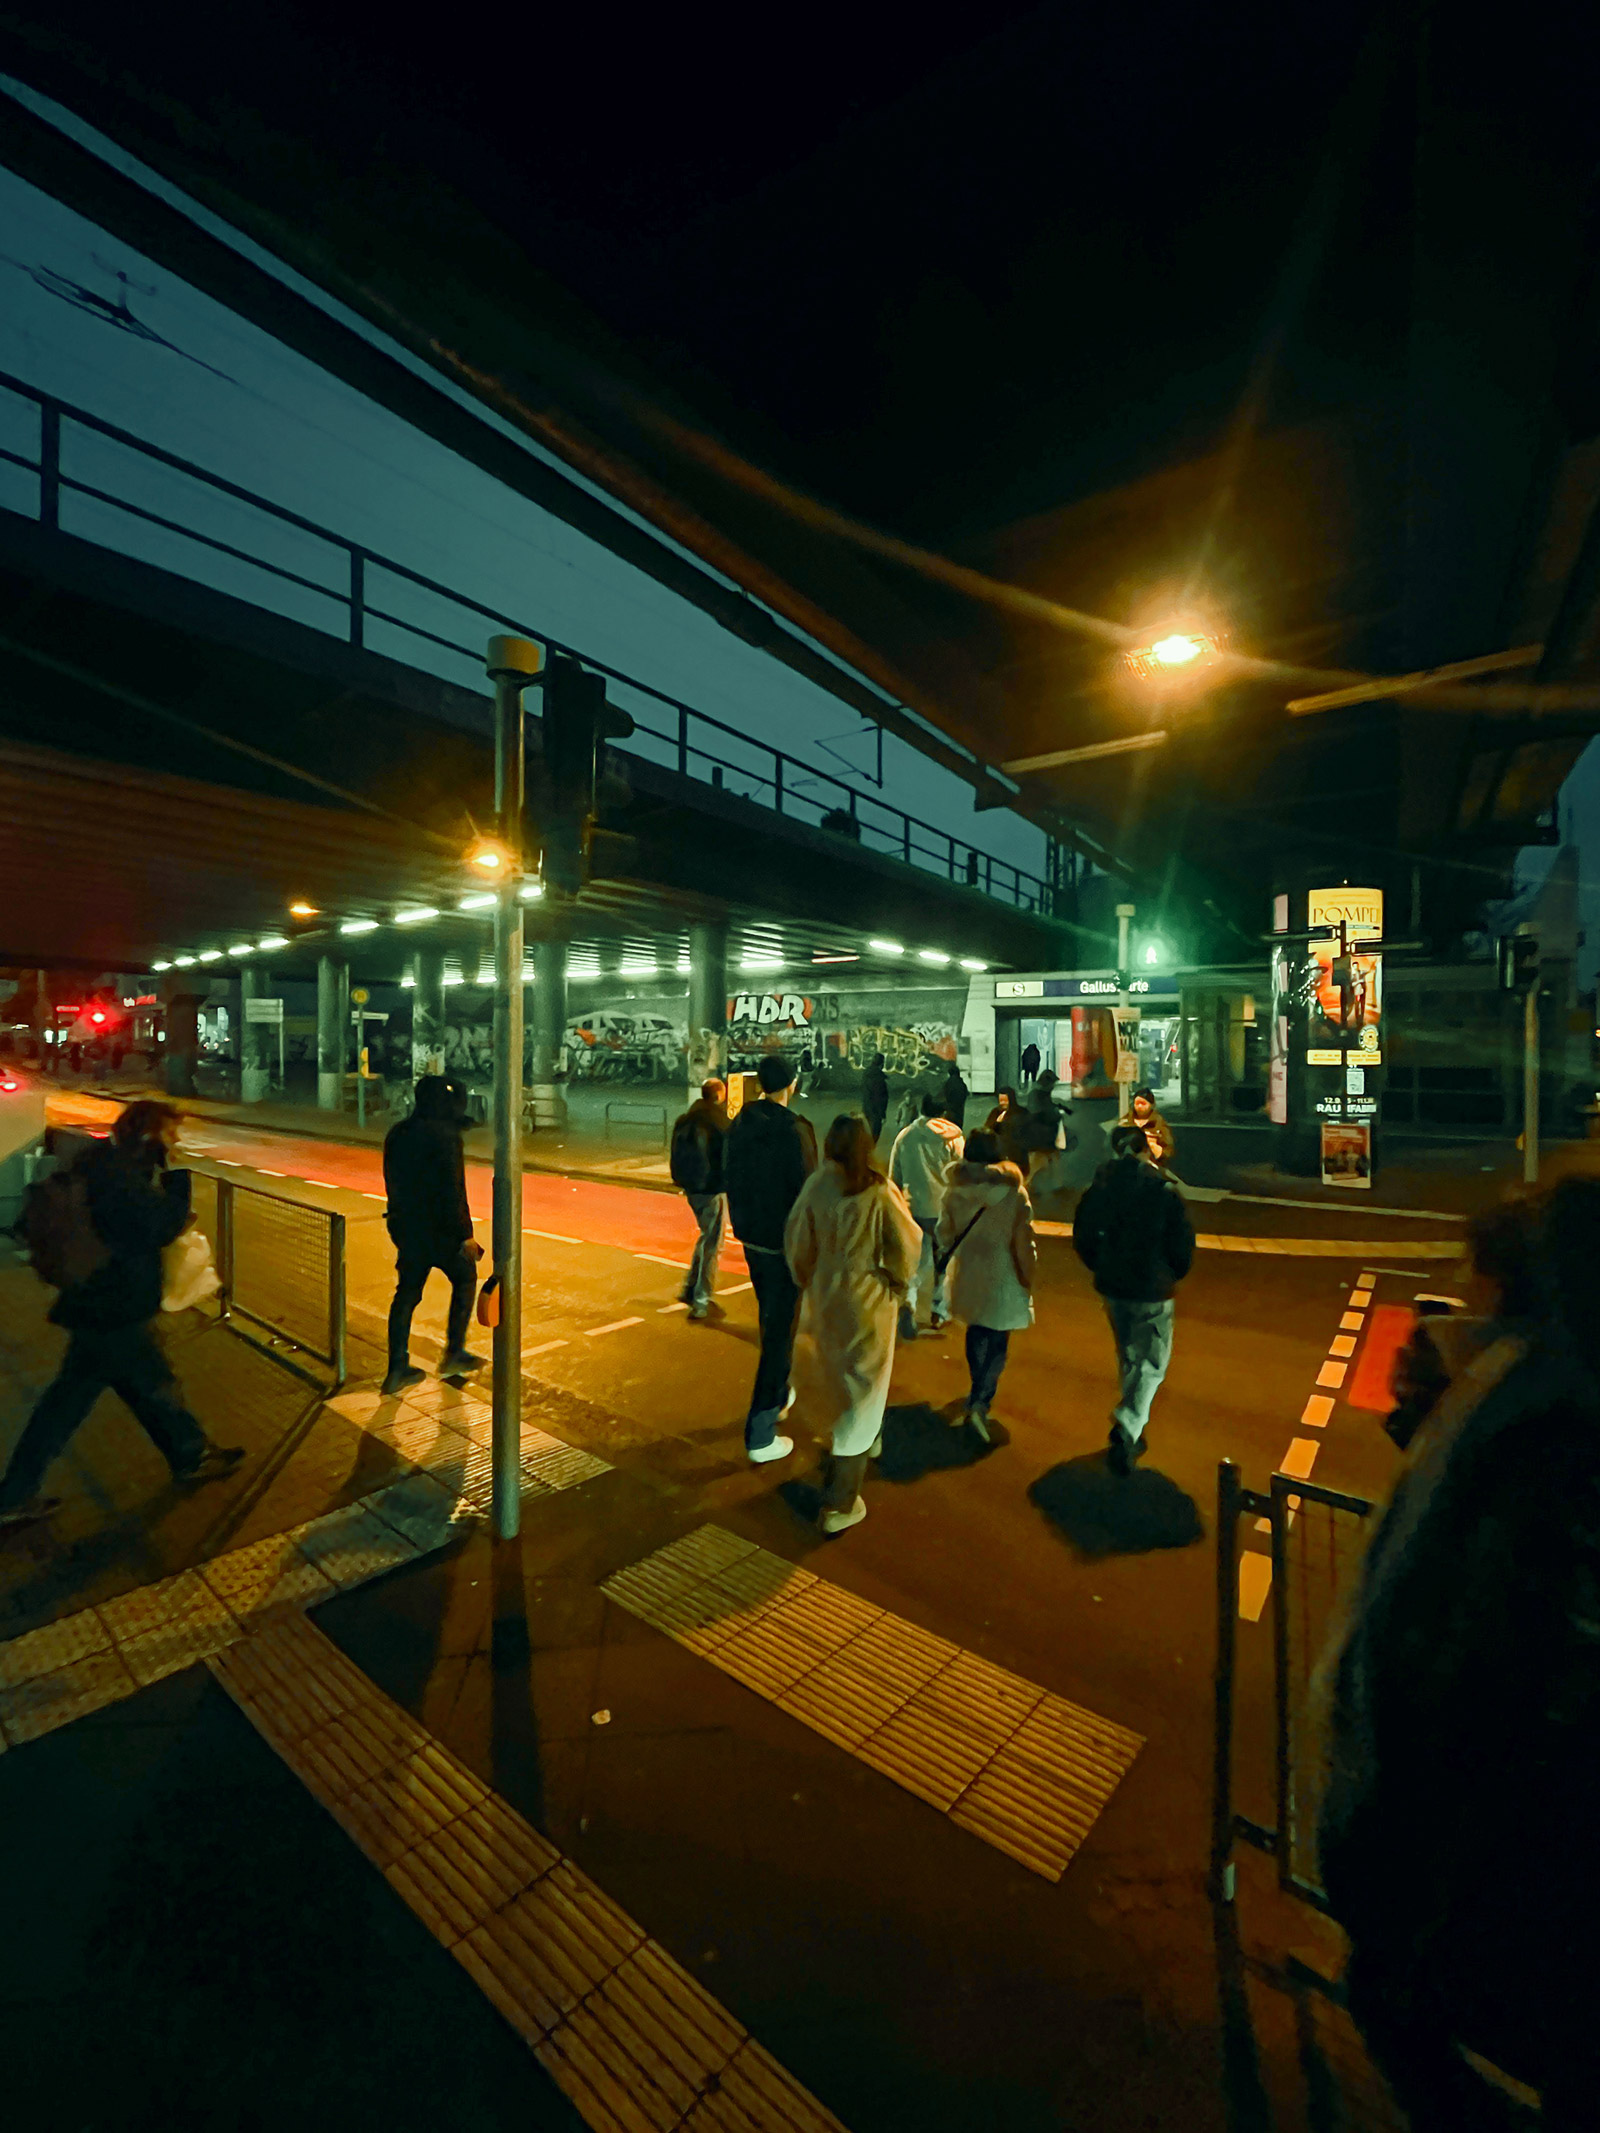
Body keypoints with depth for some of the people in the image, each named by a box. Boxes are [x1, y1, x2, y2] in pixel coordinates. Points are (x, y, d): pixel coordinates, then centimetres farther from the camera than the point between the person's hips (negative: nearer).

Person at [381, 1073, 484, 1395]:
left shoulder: (396, 1134, 6)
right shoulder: (444, 1135, -19)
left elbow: (394, 1183, 15)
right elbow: (452, 1189, -21)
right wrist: (465, 1234, -15)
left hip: (404, 1226, 7)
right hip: (437, 1228, -7)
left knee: (407, 1293, 13)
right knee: (465, 1277, 14)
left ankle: (397, 1369, 19)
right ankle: (454, 1353, 19)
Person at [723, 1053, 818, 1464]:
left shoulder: (738, 1125, 0)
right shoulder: (795, 1129, -20)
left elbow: (729, 1180, 8)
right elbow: (807, 1191, -20)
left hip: (750, 1240, 7)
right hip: (785, 1244, -7)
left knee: (769, 1321, 24)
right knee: (781, 1331, 3)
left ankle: (778, 1396, 43)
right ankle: (760, 1434, 8)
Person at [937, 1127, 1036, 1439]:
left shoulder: (955, 1191, -7)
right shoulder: (1014, 1193, -14)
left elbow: (945, 1232, 1)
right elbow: (1024, 1242, -10)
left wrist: (949, 1253, 21)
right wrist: (1028, 1280, 1)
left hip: (968, 1273, 3)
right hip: (1002, 1275, -3)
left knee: (976, 1332, 21)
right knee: (997, 1342, 6)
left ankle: (978, 1395, 35)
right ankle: (979, 1401, -6)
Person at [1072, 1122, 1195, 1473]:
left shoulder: (1098, 1189, -5)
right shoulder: (1164, 1191, -16)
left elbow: (1082, 1239, 4)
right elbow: (1182, 1245, -9)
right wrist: (1174, 1275, 11)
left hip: (1112, 1289, 4)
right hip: (1152, 1292, -4)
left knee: (1128, 1358, 21)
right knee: (1152, 1364, 9)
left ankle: (1133, 1433, 33)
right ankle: (1126, 1428, -8)